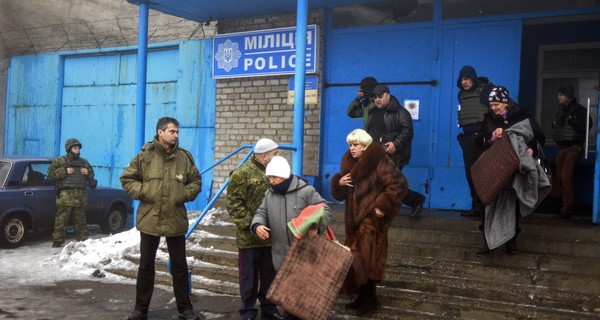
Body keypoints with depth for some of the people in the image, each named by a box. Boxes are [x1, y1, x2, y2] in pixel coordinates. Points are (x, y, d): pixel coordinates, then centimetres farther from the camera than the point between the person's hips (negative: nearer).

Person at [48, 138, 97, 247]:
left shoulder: (84, 162, 19)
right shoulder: (59, 161, 5)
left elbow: (91, 175, 27)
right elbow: (51, 173, -3)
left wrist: (87, 173, 4)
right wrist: (65, 171, -12)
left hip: (81, 196, 4)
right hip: (65, 196, -4)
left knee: (80, 220, 11)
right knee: (61, 219, -6)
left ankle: (83, 238, 19)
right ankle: (57, 240, -1)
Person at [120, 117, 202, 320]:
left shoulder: (184, 156, 2)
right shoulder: (145, 155, -4)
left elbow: (196, 181, 11)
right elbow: (127, 178, 3)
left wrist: (186, 194, -4)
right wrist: (141, 192, -10)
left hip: (176, 220, 1)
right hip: (149, 219, -1)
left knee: (179, 266, 9)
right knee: (146, 265, 10)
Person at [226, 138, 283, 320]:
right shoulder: (243, 174, -10)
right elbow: (234, 203, -13)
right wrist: (249, 224, -18)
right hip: (250, 237, -6)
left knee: (270, 276, 15)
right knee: (250, 277, 5)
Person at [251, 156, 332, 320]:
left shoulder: (305, 191, -10)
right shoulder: (269, 194, 7)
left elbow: (325, 210, -10)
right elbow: (262, 213, 12)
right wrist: (257, 225, -11)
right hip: (281, 252, 4)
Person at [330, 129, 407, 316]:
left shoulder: (379, 162, -12)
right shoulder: (349, 163, 11)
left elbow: (399, 184, -19)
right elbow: (340, 194, 16)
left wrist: (383, 206, -20)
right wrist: (339, 183, -6)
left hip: (371, 219, -8)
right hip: (354, 219, 8)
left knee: (366, 260, -6)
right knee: (356, 259, 11)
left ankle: (370, 301, 8)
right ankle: (362, 297, 24)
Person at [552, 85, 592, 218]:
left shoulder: (579, 109, -9)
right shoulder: (560, 110, 13)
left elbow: (586, 126, -22)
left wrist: (570, 118, -22)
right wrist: (555, 124, 5)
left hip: (573, 147, -7)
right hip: (561, 147, 8)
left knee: (566, 177, -14)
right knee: (560, 178, 9)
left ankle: (567, 206, -4)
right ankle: (569, 199, 29)